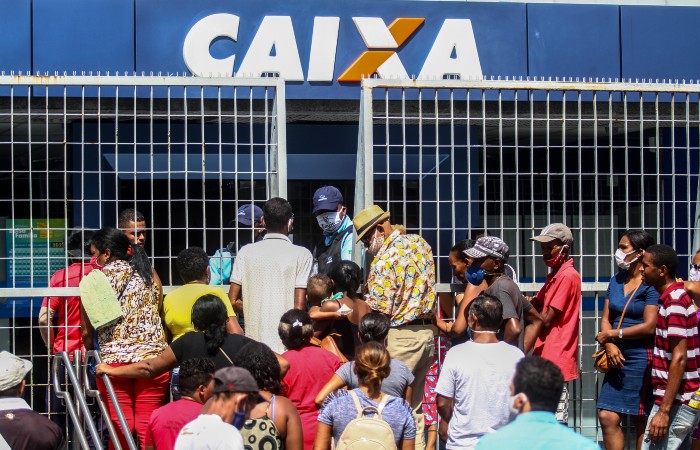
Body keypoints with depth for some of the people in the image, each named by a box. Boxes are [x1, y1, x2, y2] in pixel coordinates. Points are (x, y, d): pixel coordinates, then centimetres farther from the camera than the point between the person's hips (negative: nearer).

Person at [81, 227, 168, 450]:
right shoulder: (149, 274, 12)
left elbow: (87, 330, 3)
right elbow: (157, 314, 9)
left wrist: (91, 352, 19)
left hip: (113, 357, -2)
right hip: (152, 356, 2)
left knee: (120, 427, 2)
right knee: (148, 427, 3)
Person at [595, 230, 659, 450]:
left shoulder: (651, 284, -9)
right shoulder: (616, 281, 14)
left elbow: (649, 326, -15)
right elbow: (606, 318, 12)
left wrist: (613, 334, -7)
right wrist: (610, 346, -7)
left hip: (641, 359, -7)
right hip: (618, 358, 7)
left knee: (642, 422, 0)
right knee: (607, 417, 2)